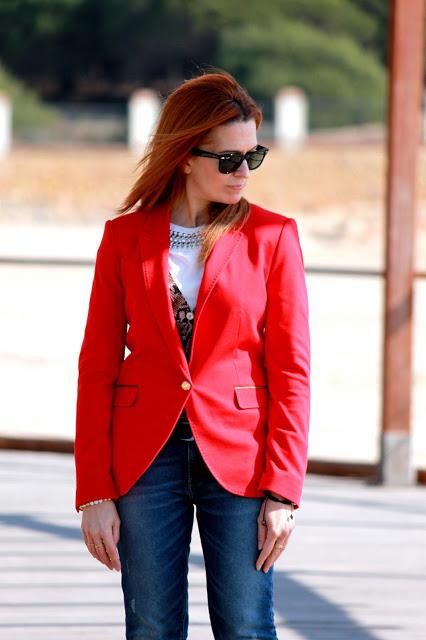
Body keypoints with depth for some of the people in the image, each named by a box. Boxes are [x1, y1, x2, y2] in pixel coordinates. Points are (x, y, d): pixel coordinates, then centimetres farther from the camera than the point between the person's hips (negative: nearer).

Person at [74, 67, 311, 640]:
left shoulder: (272, 236, 1)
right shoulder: (126, 236, 4)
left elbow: (290, 371, -1)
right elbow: (97, 367, 5)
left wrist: (283, 490, -8)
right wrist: (94, 491, -2)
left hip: (239, 462, -1)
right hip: (146, 461, 1)